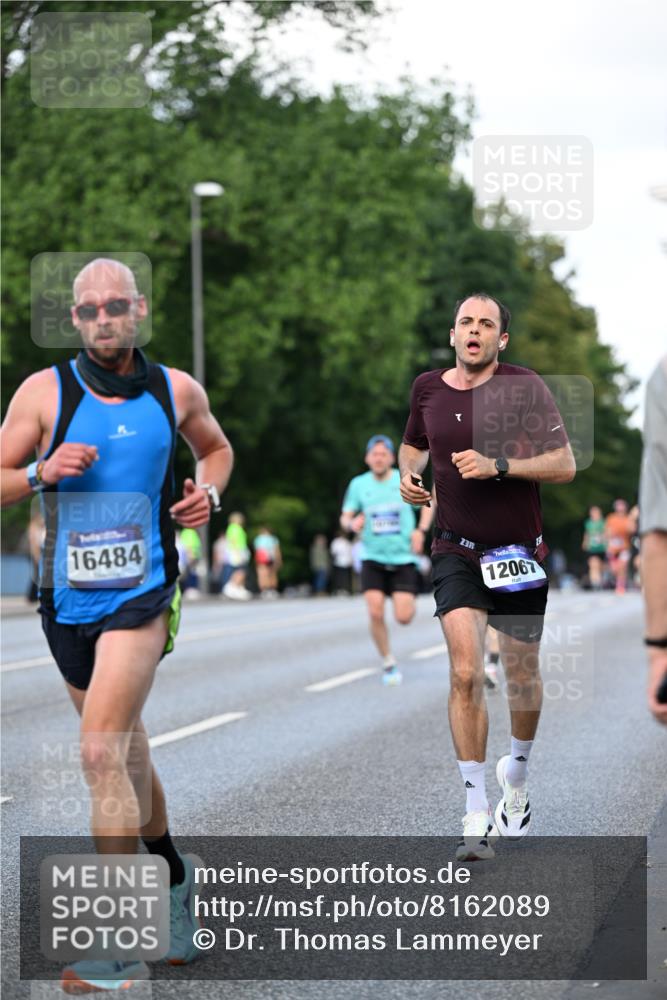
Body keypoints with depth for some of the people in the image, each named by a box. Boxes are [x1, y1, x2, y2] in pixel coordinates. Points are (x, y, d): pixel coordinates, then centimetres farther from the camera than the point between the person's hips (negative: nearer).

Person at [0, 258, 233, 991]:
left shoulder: (176, 391, 2)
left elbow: (215, 446, 23)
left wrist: (209, 491, 3)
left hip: (142, 596, -3)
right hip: (67, 599, 3)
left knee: (103, 754, -16)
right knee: (125, 751, 17)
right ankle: (171, 875, 41)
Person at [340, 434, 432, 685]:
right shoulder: (359, 484, 1)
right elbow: (345, 518, 7)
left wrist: (421, 530, -3)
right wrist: (352, 523, -17)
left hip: (403, 558, -1)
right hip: (372, 558, 1)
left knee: (404, 617, -8)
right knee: (375, 613, -14)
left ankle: (408, 601, 31)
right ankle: (388, 663, 6)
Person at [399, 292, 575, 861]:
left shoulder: (523, 386, -8)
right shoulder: (428, 388, 4)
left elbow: (565, 465, -10)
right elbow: (414, 444, 25)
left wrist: (497, 465, -21)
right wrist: (409, 473, 3)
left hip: (519, 553, -1)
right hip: (456, 552, 1)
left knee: (522, 678, 10)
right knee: (465, 673, -15)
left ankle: (517, 778, 40)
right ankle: (478, 818, -13)